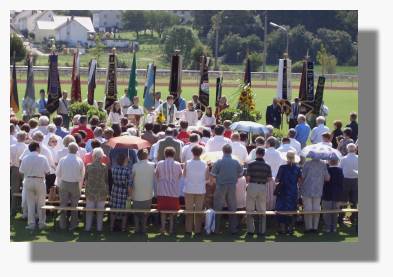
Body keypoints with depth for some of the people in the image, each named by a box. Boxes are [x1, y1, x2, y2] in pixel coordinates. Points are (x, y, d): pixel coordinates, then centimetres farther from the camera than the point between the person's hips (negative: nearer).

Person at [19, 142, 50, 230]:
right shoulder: (43, 158, -10)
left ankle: (31, 223, 9)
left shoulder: (25, 158, -5)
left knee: (30, 203, 9)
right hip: (40, 181, -1)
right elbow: (47, 171, -9)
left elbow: (21, 171, -2)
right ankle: (41, 223, 17)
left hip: (28, 181, 1)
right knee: (41, 203, 11)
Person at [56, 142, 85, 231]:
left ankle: (62, 224, 17)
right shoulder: (80, 161, -10)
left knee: (63, 204, 12)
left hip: (64, 184, 1)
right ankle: (72, 225, 14)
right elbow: (82, 175, -1)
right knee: (74, 205, 10)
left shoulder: (62, 160, -9)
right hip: (75, 185, -1)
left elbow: (58, 174, 0)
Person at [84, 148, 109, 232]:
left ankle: (88, 227, 18)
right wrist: (106, 191, 11)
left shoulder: (88, 166, -10)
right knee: (100, 211, 12)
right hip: (101, 191, 0)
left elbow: (85, 178, 2)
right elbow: (107, 180, -2)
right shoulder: (104, 167, -11)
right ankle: (99, 228, 18)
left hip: (90, 191, 0)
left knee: (89, 210, 13)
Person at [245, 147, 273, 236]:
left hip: (252, 186, -2)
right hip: (263, 188, 2)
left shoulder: (251, 164, -7)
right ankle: (262, 230, 11)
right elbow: (269, 179, -1)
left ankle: (250, 230, 6)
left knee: (250, 210, 7)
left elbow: (248, 178, -8)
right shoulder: (267, 166, -1)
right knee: (262, 210, 10)